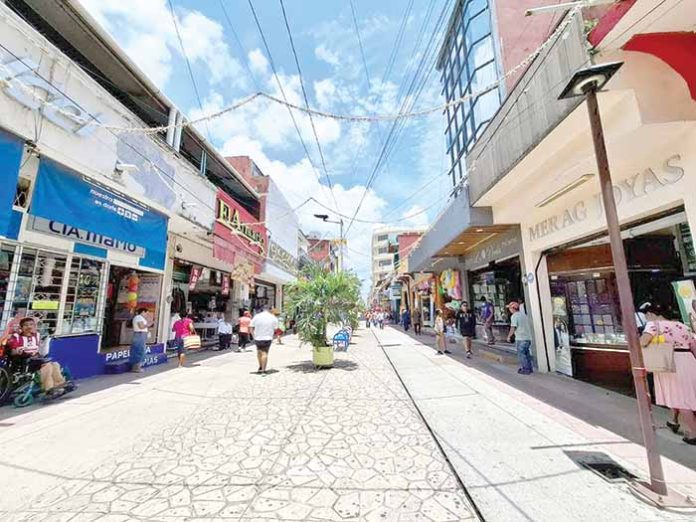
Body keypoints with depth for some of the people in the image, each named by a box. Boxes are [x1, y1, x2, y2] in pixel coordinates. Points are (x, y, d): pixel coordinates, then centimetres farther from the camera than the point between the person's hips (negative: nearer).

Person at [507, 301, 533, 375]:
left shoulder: (514, 316, -12)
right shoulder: (524, 314, 12)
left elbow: (513, 328, -15)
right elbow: (528, 325, 18)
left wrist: (509, 336, -5)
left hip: (520, 338, -8)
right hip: (528, 337, 8)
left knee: (521, 354, 2)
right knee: (526, 353, 18)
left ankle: (526, 370, 6)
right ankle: (529, 368, 25)